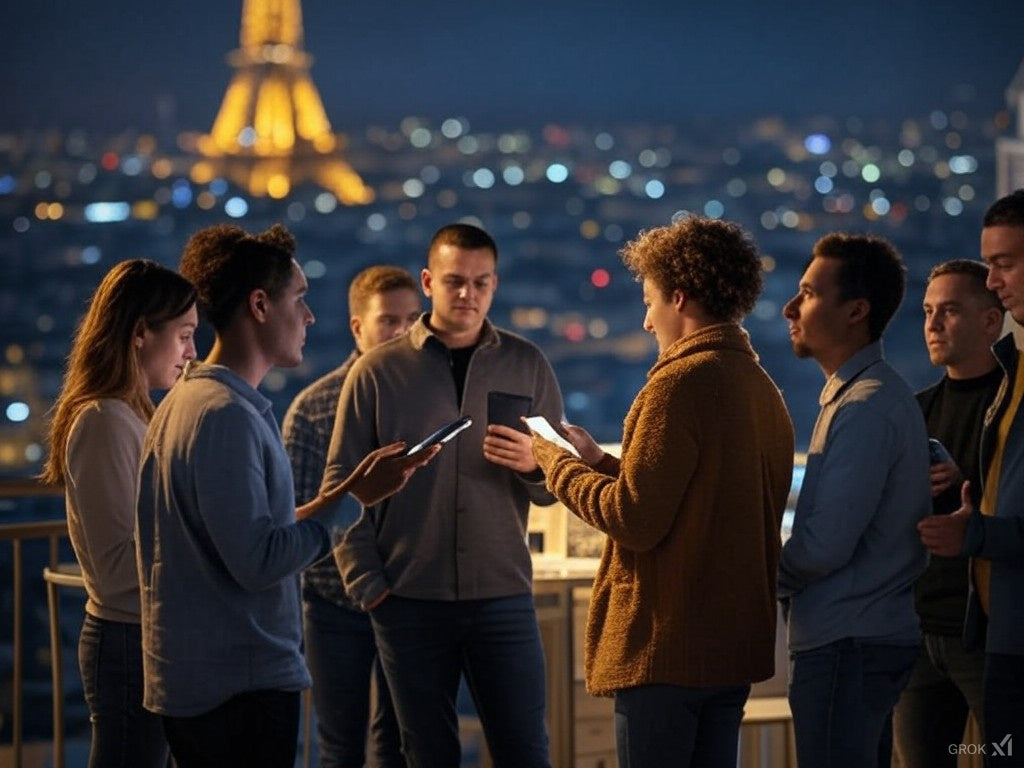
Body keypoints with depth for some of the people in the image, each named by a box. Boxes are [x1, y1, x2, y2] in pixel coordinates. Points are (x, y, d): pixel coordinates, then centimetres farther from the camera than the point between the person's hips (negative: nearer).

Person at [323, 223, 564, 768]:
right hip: (410, 601, 0)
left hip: (503, 595, 1)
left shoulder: (527, 366, 6)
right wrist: (368, 584, -4)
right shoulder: (378, 371, 2)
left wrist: (533, 465, -17)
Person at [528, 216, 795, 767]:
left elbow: (634, 520, -17)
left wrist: (556, 464, -1)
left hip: (666, 647, -9)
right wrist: (600, 461, 18)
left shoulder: (682, 381, -14)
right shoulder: (762, 387, 12)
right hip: (736, 643, 9)